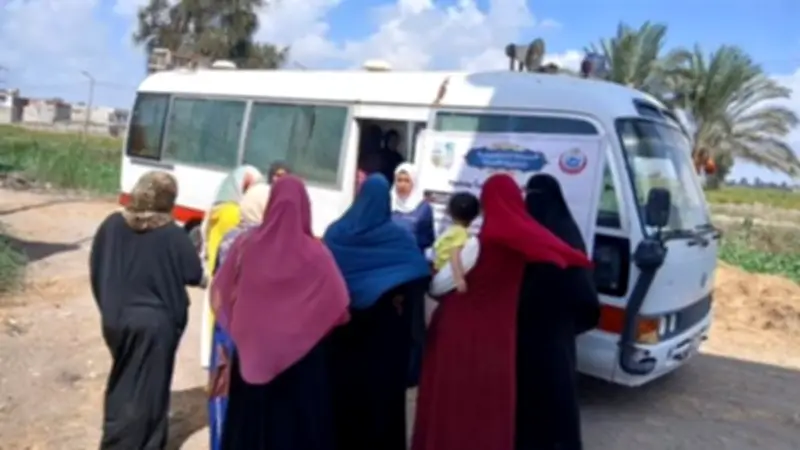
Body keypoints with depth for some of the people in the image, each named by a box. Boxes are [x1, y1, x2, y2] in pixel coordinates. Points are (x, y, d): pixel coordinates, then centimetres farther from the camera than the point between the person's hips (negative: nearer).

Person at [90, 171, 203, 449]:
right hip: (155, 323, -5)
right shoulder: (173, 236, -17)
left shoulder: (112, 225, -3)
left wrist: (109, 305, 16)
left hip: (115, 318, 5)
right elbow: (195, 275, -10)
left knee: (121, 384, 23)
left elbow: (96, 269, 5)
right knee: (146, 391, 11)